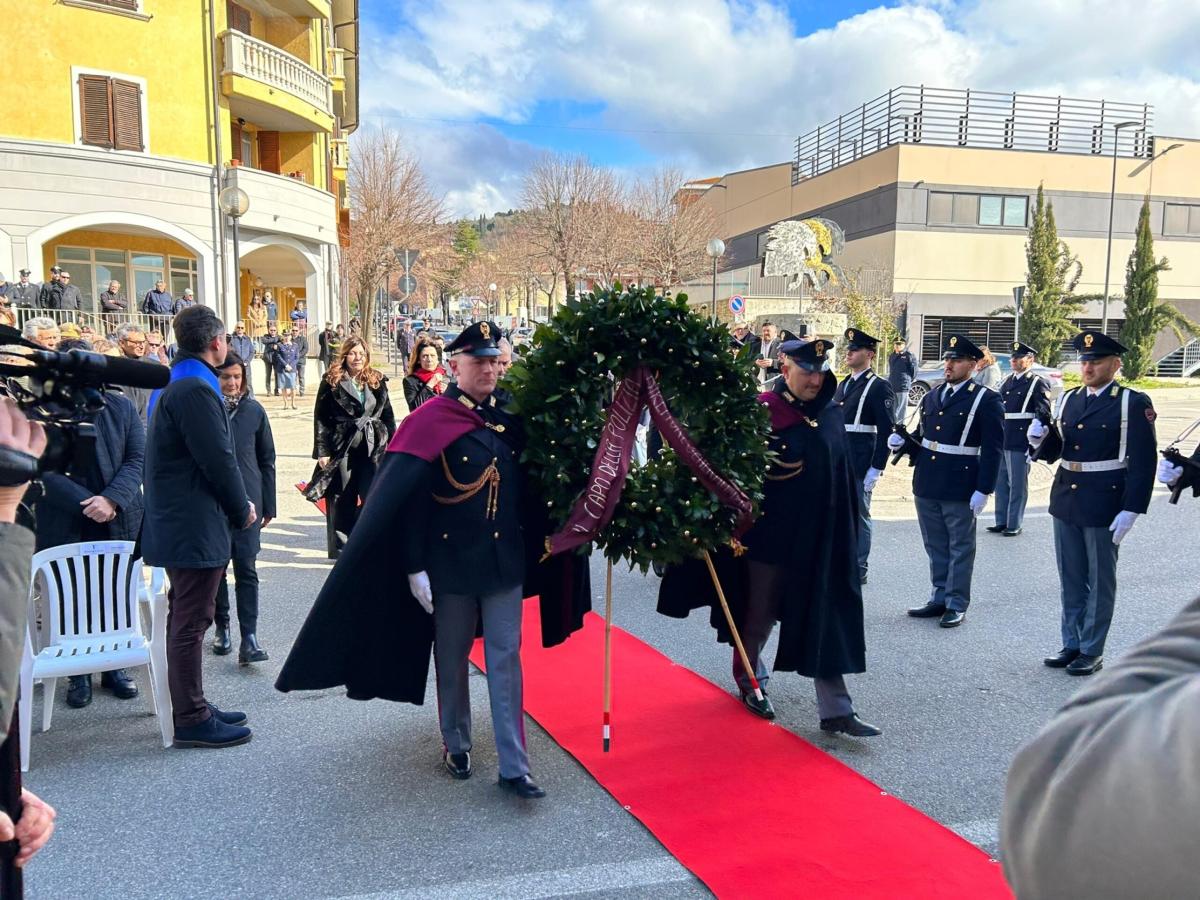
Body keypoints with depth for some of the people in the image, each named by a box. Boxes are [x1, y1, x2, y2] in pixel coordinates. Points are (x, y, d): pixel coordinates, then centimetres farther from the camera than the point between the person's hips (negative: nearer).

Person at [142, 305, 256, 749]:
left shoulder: (170, 384, 14)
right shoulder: (195, 389, -18)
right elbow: (219, 461, -19)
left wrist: (235, 506, 14)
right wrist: (242, 510, -4)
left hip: (174, 524, 11)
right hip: (195, 527, -11)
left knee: (185, 619, 17)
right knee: (190, 623, -3)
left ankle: (192, 707, 29)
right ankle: (192, 721, 6)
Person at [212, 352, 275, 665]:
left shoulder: (254, 410, 3)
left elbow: (267, 460, 8)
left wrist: (268, 506, 6)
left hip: (247, 502, 0)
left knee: (246, 568, -3)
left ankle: (249, 637, -4)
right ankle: (222, 626, 27)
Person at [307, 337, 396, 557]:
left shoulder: (378, 381, 11)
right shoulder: (332, 381, 2)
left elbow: (388, 416, 13)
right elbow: (320, 418, 0)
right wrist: (322, 451, -6)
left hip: (373, 448, 2)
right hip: (341, 448, -2)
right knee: (342, 501, 5)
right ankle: (342, 549, 16)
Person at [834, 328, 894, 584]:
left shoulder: (879, 388, -8)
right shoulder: (843, 385, 15)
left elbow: (886, 431, -12)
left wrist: (876, 468, -17)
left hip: (859, 465, -7)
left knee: (859, 515, 1)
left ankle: (858, 569, 10)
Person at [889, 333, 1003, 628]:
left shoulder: (986, 400, -7)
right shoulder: (931, 397, 13)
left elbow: (992, 449, -10)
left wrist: (983, 490, -15)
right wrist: (903, 440, -3)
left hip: (960, 489, -6)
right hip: (927, 485, 6)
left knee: (960, 548, 5)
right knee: (935, 547, 15)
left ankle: (957, 604, 14)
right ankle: (940, 598, 26)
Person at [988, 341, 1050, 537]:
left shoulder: (1037, 383, -5)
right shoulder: (1007, 382, 15)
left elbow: (1044, 414, -9)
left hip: (1020, 443, -7)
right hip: (1000, 440, 7)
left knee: (1017, 485, 1)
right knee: (1001, 483, 13)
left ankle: (1014, 525, 9)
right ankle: (1001, 522, 23)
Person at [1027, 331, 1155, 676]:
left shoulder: (1134, 403, -8)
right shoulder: (1068, 399, 9)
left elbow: (1143, 462, -12)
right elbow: (1052, 453, 11)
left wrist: (1131, 510, -17)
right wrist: (1039, 440, -11)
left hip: (1104, 505, -5)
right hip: (1066, 500, 6)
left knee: (1100, 581, 6)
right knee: (1071, 579, 14)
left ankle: (1092, 651, 17)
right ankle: (1072, 644, 26)